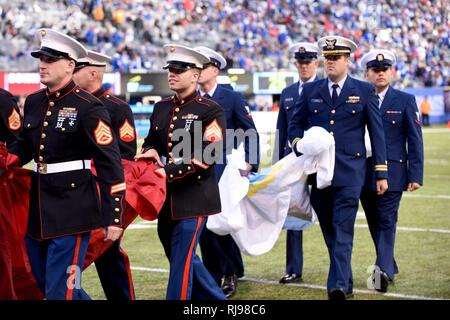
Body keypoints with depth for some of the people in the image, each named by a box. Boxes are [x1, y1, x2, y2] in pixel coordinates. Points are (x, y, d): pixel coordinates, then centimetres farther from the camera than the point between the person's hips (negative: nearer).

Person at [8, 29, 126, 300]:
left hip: (72, 210, -7)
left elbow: (111, 165, -13)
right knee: (44, 281, 17)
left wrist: (115, 217, -15)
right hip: (38, 208, 8)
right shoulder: (33, 102, 9)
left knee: (60, 290, -6)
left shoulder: (88, 107, -11)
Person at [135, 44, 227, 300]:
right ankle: (216, 298, 32)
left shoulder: (211, 111, -9)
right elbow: (151, 142, 23)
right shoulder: (161, 108, 12)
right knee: (184, 259, 16)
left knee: (181, 263, -8)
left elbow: (207, 157, -17)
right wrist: (150, 152, -2)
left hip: (193, 199, -7)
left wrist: (167, 172, -22)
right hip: (166, 200, 8)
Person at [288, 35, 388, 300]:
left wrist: (381, 173, 1)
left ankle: (338, 286, -21)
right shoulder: (310, 91, 10)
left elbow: (377, 132, 5)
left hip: (349, 171, -3)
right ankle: (346, 283, 23)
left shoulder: (364, 91, 4)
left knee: (343, 230, -14)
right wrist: (300, 145, -7)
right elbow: (295, 126, 16)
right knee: (330, 232, 10)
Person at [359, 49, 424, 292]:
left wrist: (416, 175, -7)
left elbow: (415, 140, 0)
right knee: (374, 224, 10)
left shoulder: (405, 101, 2)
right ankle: (389, 268, 23)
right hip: (363, 173, 3)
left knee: (387, 222, -11)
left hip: (392, 172, -3)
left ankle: (383, 270, -17)